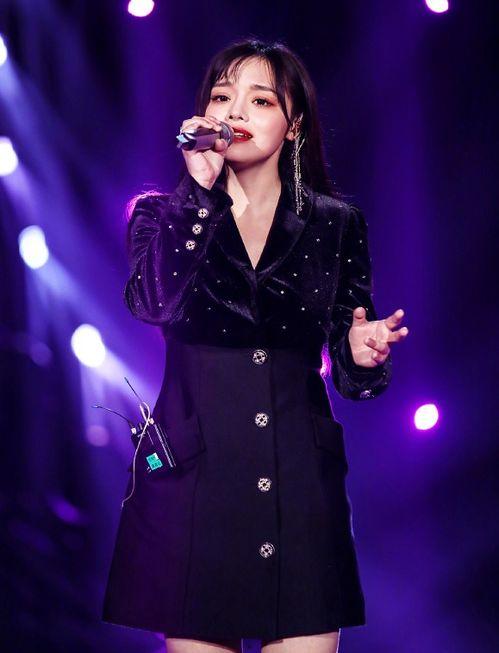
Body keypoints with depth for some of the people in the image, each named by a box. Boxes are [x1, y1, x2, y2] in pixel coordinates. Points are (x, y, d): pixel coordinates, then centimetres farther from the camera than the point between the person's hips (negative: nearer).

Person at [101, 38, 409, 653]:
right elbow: (154, 303, -16)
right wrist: (199, 190, -17)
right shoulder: (162, 214, 5)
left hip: (301, 485, 1)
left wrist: (361, 353, -14)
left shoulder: (337, 224, 7)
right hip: (192, 481, -1)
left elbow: (345, 360, 9)